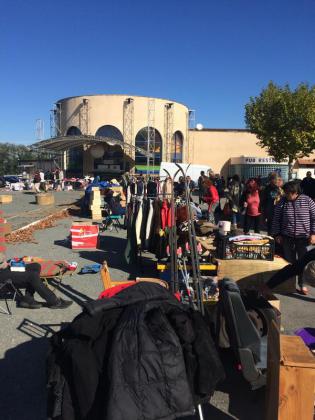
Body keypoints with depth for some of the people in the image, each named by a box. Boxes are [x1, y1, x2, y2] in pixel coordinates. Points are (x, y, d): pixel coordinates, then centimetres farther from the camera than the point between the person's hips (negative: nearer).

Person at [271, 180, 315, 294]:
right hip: (287, 237, 1)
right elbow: (276, 219, 3)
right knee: (289, 261, 7)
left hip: (303, 237, -1)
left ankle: (301, 284, 21)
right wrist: (277, 234, 0)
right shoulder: (282, 202, -3)